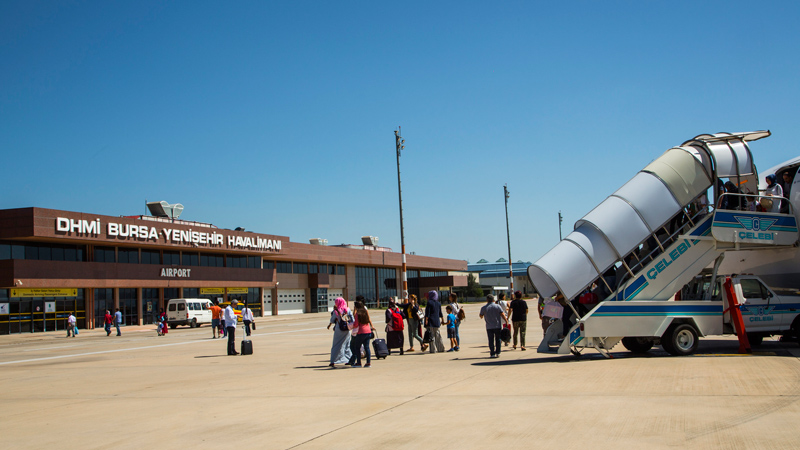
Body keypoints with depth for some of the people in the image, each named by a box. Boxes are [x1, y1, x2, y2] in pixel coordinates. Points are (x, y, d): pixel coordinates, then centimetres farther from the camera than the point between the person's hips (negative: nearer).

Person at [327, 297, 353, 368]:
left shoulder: (335, 311, -10)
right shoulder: (347, 310, 1)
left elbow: (332, 321, -4)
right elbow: (352, 320, 0)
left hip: (339, 330, -4)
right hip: (347, 330, 4)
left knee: (336, 346, 1)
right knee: (347, 345, 15)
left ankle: (333, 362, -2)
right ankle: (350, 360, 16)